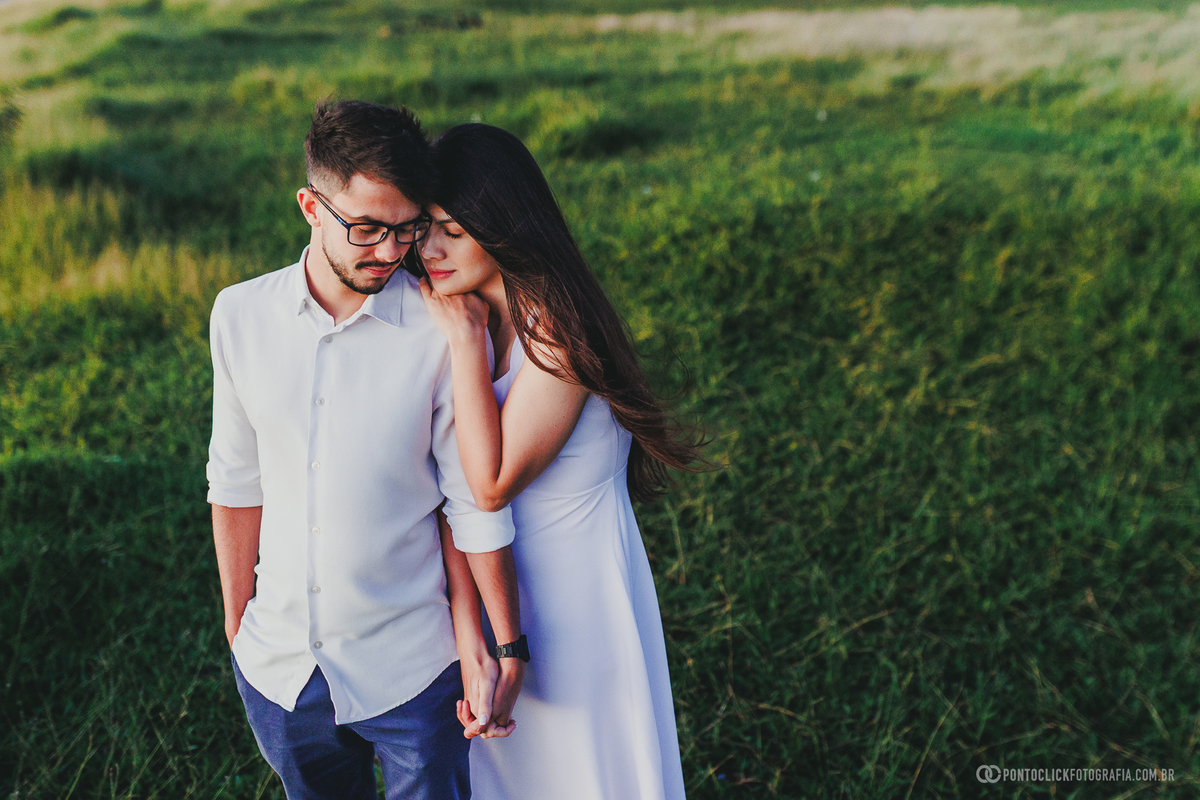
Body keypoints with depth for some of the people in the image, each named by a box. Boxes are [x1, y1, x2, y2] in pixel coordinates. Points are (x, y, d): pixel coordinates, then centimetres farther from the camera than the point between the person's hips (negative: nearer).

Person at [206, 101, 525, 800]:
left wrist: (506, 648, -5)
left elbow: (476, 505, -9)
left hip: (409, 667, -3)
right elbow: (237, 482, 3)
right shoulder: (241, 315, -5)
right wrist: (237, 626, 9)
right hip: (277, 663, 3)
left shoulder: (444, 330, -15)